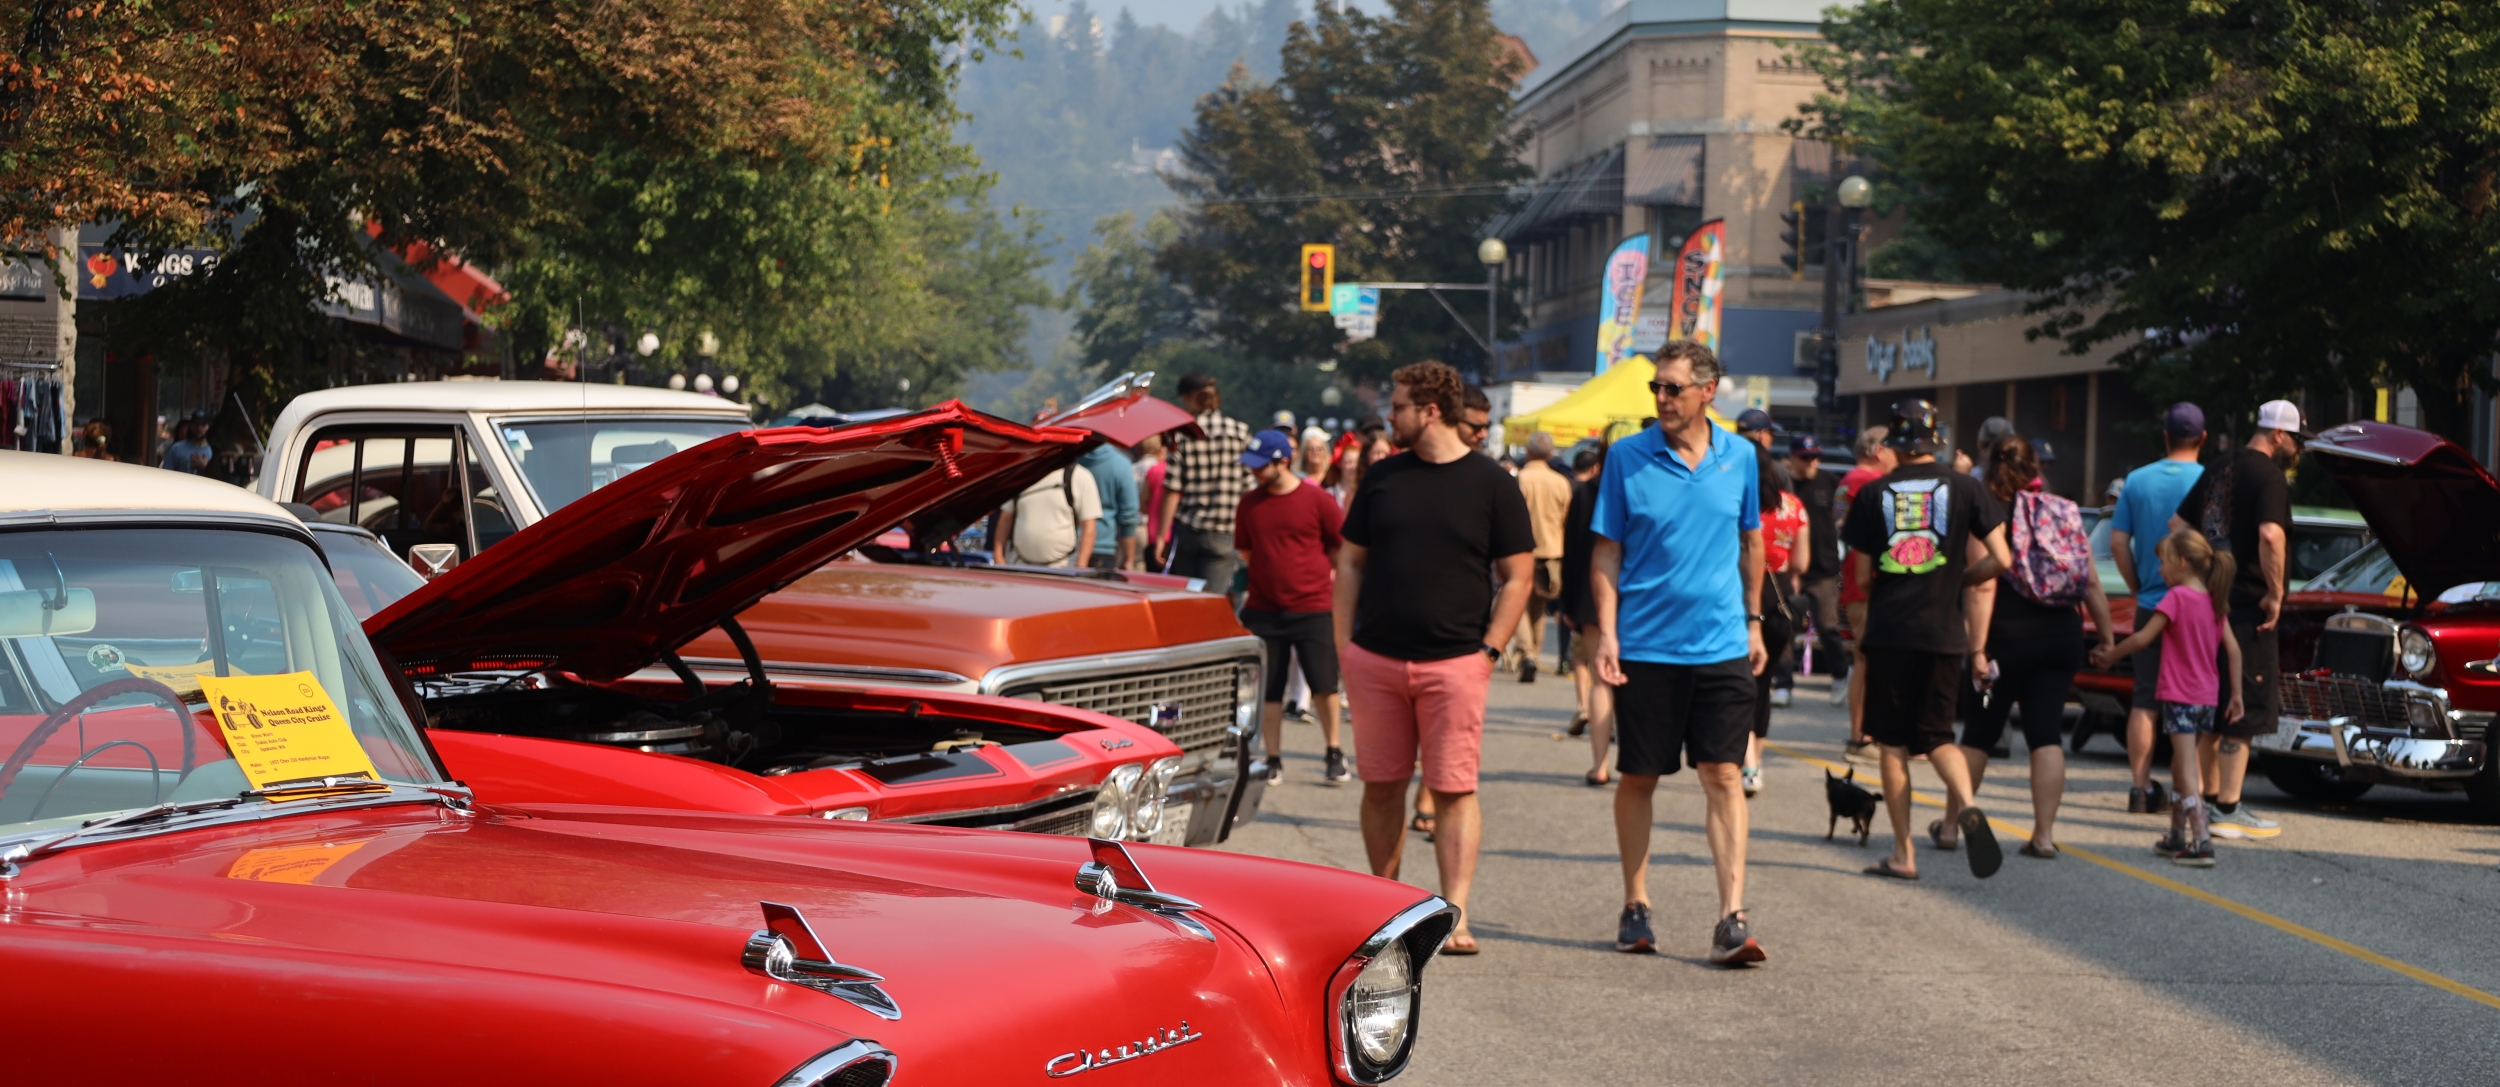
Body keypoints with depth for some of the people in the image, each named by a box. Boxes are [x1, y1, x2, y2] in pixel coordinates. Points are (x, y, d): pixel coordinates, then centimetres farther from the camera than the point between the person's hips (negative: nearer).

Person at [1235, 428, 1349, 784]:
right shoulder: (1250, 503, 2)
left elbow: (1341, 549, 4)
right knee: (1268, 690, 6)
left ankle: (1334, 753, 18)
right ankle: (1273, 760, 16)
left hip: (1313, 609, -3)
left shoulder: (1318, 500, -7)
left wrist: (1318, 577, 6)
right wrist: (1274, 574, 10)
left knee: (1324, 686, 0)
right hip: (1264, 610, 3)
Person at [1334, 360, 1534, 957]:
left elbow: (1517, 576, 2)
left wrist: (1488, 650, -6)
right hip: (1375, 661, 3)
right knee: (1380, 786, 8)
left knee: (1454, 789, -4)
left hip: (1454, 663, -3)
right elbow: (1350, 561, 14)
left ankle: (1455, 916, -3)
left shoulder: (1491, 483, 0)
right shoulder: (1383, 477, 10)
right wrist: (1343, 642, 6)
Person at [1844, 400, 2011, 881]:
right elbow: (1999, 559, -1)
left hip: (1888, 631, -1)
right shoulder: (1964, 488, 2)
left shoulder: (1872, 494, 1)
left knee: (1893, 742, 6)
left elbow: (1862, 576, 4)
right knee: (1937, 737, 13)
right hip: (1943, 633, 1)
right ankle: (1966, 807, -15)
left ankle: (1903, 853, 4)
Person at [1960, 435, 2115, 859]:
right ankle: (2044, 834, -1)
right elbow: (2091, 584, 6)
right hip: (2062, 636, 4)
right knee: (2046, 732, 5)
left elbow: (1983, 588, -15)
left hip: (2009, 636, -4)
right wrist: (2106, 637, 13)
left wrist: (1978, 649, -18)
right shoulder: (2066, 512, 7)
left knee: (1979, 732, 9)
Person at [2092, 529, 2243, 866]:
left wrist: (2109, 655, 0)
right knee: (2183, 766, 19)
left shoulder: (2177, 597, -12)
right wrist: (2236, 694, 12)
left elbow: (2143, 638, -14)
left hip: (2178, 696, -8)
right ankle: (2177, 836, 26)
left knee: (2188, 771, -11)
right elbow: (2233, 649, 8)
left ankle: (2202, 842, -19)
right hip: (2208, 697, 8)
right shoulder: (2213, 601, 9)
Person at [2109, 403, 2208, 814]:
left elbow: (2118, 542, 3)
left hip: (2150, 606, 3)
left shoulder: (2137, 480, 4)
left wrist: (2139, 588, 13)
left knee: (2144, 699, 7)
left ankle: (2141, 788, 5)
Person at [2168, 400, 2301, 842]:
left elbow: (2178, 524, 19)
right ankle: (2228, 811, -4)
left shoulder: (2219, 471, 14)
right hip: (2246, 610, -8)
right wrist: (2274, 594, -19)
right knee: (2244, 710, -4)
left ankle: (2210, 798, 24)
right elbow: (2270, 536, -28)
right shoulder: (2269, 478, -13)